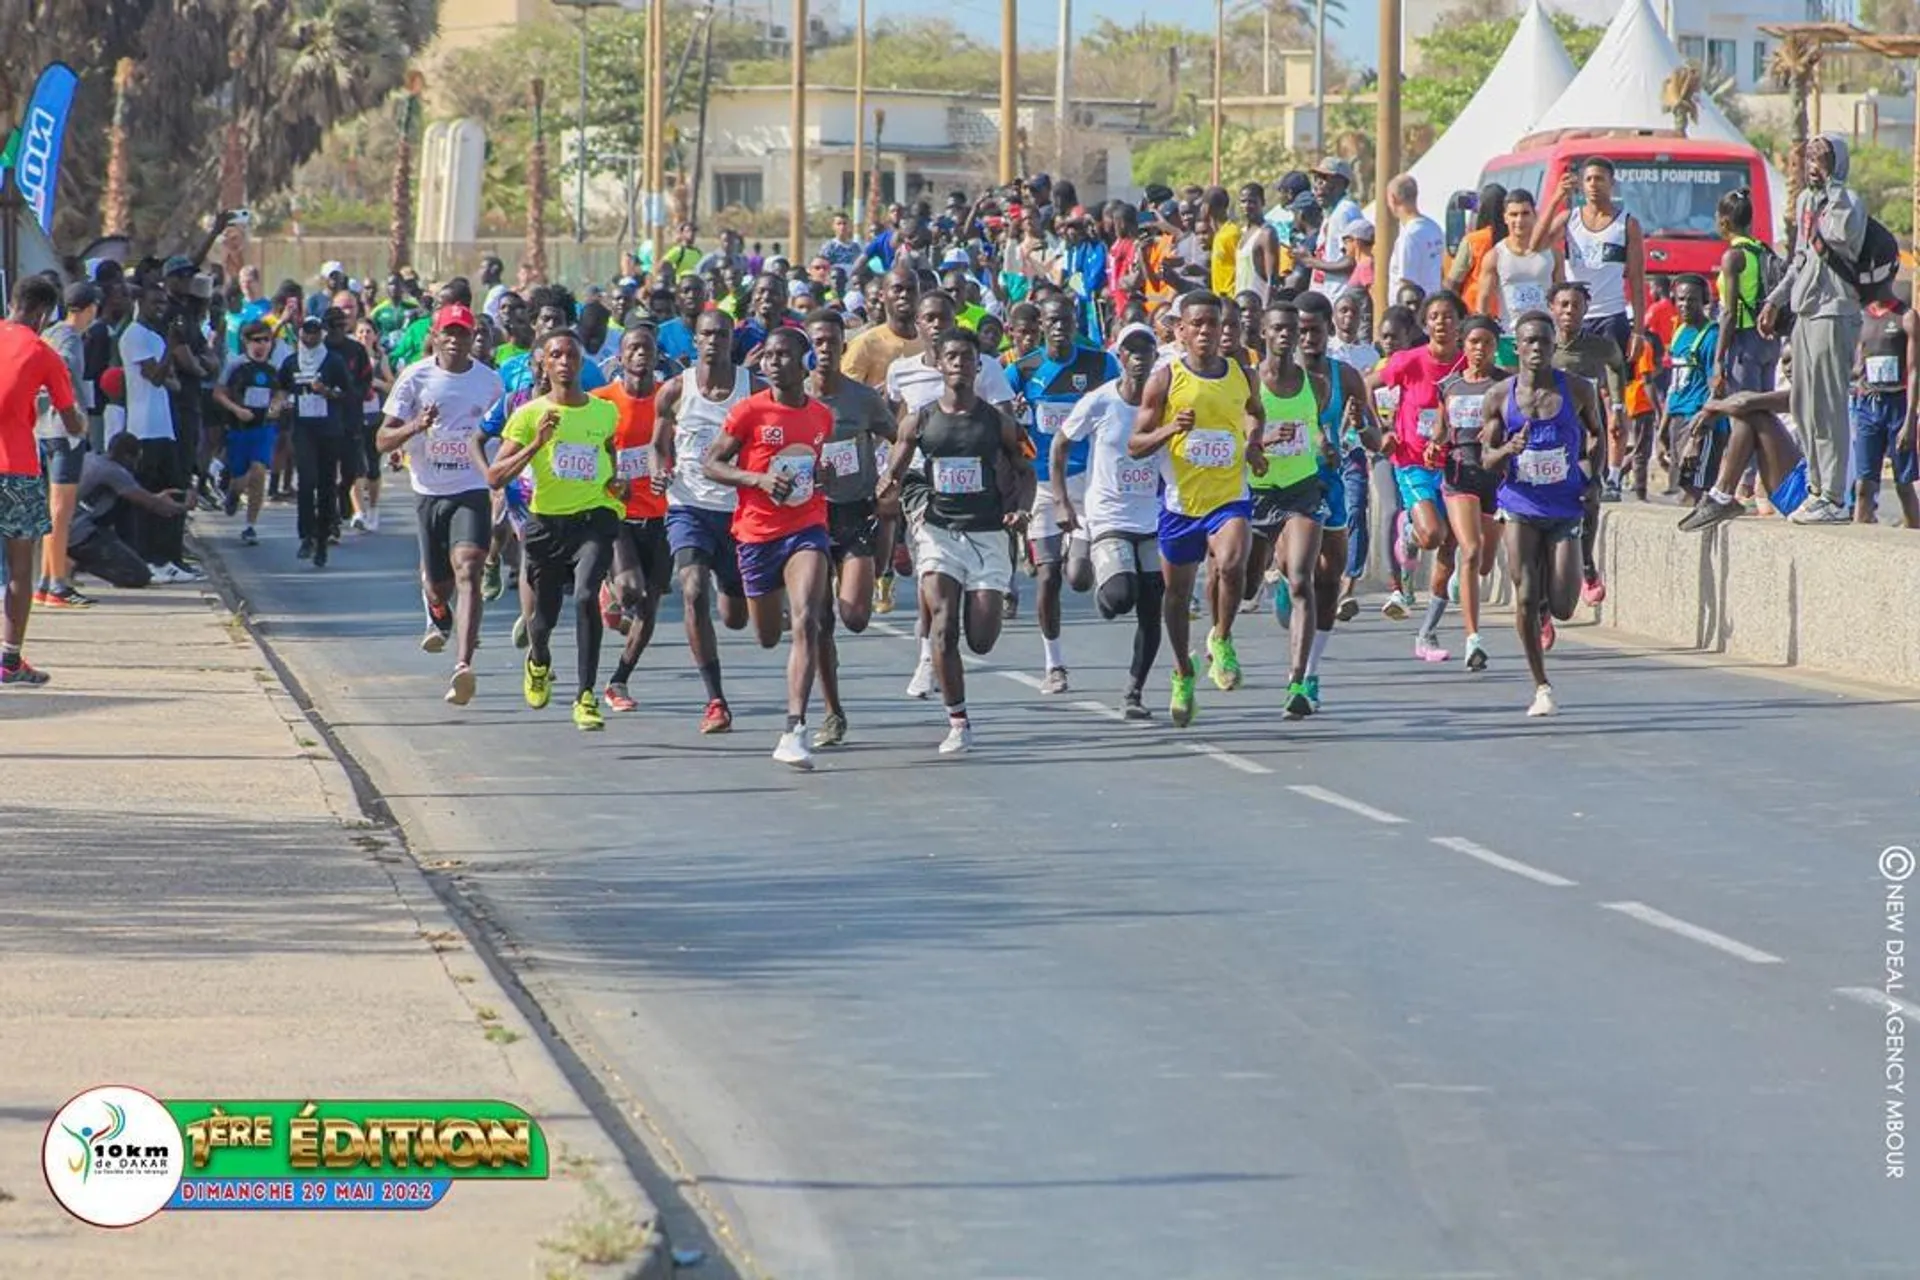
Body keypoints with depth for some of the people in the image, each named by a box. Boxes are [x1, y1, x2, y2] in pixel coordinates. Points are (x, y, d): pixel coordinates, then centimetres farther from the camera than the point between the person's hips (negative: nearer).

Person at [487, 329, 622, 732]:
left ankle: (586, 696, -21)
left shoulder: (605, 412, 5)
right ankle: (538, 661, 50)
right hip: (546, 520, 0)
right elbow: (494, 476, -10)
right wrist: (537, 444, -22)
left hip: (594, 517, 0)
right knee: (545, 615, 11)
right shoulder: (529, 414, -3)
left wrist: (615, 482, 6)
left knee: (586, 596, -25)